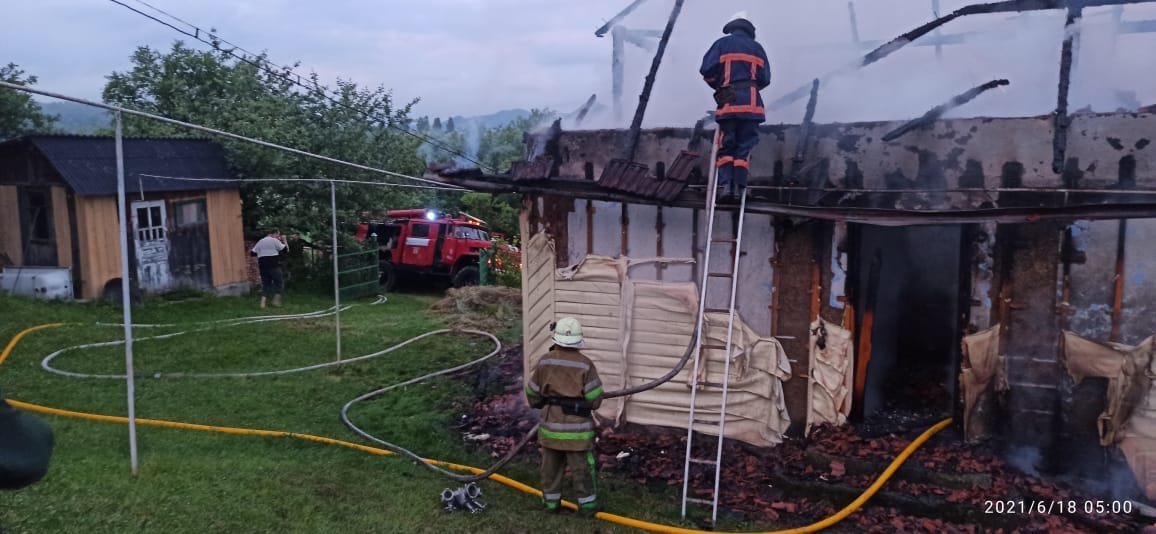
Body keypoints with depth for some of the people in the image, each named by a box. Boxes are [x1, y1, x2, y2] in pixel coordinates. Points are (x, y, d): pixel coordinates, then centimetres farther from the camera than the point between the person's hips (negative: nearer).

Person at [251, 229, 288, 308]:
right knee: (279, 281, 4)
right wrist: (284, 241, 11)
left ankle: (263, 302, 1)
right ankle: (276, 301, 1)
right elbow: (284, 248, -3)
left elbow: (253, 253, 12)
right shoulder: (274, 241, -2)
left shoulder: (260, 242, 16)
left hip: (262, 264, 6)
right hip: (273, 264, -6)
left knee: (265, 283, 10)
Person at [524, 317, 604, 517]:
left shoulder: (545, 361, -5)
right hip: (576, 426, -3)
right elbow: (595, 400, -11)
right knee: (582, 468, 10)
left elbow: (532, 393, 5)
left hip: (551, 424, 3)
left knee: (551, 466, 17)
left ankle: (551, 502, 29)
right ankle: (587, 504, 20)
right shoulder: (585, 364, -15)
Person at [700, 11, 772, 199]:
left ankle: (725, 183, -10)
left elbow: (707, 70, 0)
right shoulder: (757, 48, 16)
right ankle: (738, 185, -7)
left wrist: (718, 86, 18)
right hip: (751, 102, 1)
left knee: (726, 145, 3)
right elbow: (765, 79, 11)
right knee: (744, 146, 2)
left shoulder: (722, 44, 9)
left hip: (728, 102, -1)